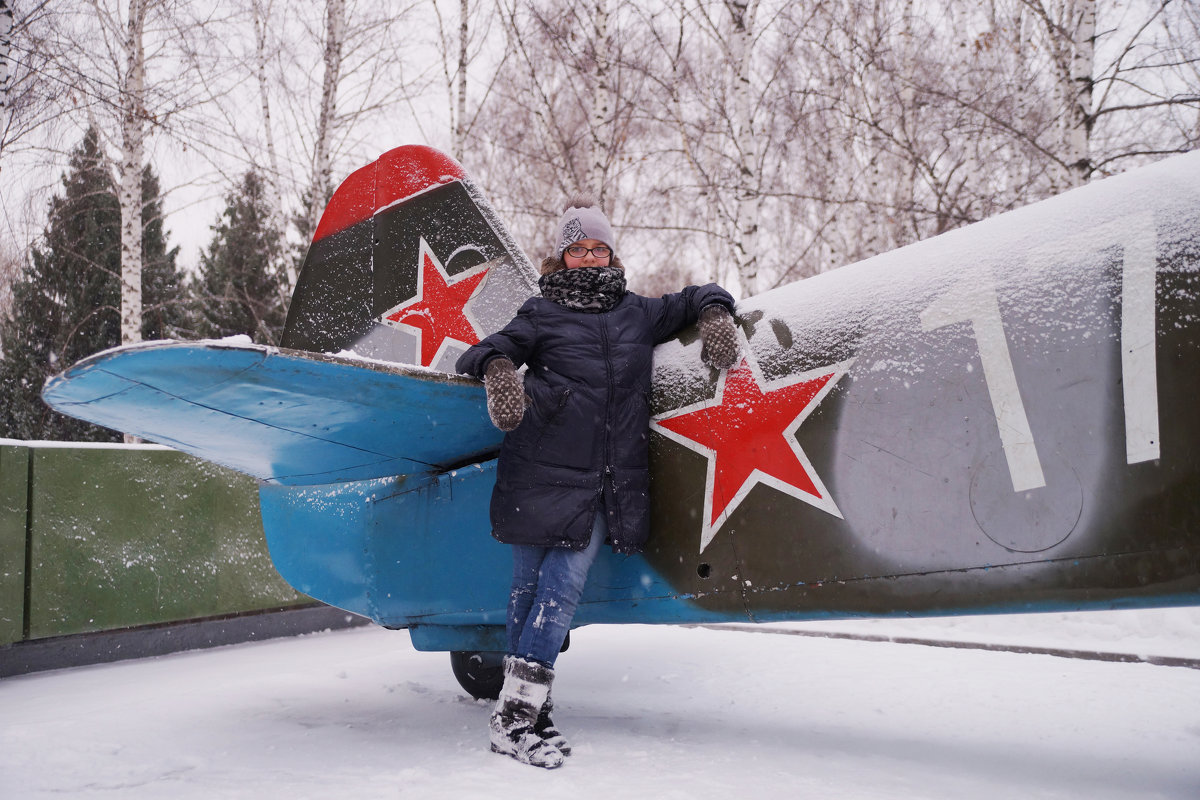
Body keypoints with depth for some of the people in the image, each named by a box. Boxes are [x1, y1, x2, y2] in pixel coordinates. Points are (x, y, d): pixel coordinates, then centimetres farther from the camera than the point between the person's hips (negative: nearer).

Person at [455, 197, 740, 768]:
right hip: (542, 476, -2)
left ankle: (527, 711, 4)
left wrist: (714, 316, 10)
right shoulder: (542, 316, 8)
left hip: (610, 484, 3)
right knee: (530, 589, 0)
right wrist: (498, 369, -22)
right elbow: (482, 353, 0)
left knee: (563, 590, -3)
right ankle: (512, 717, 6)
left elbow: (695, 298, 31)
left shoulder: (638, 314, 19)